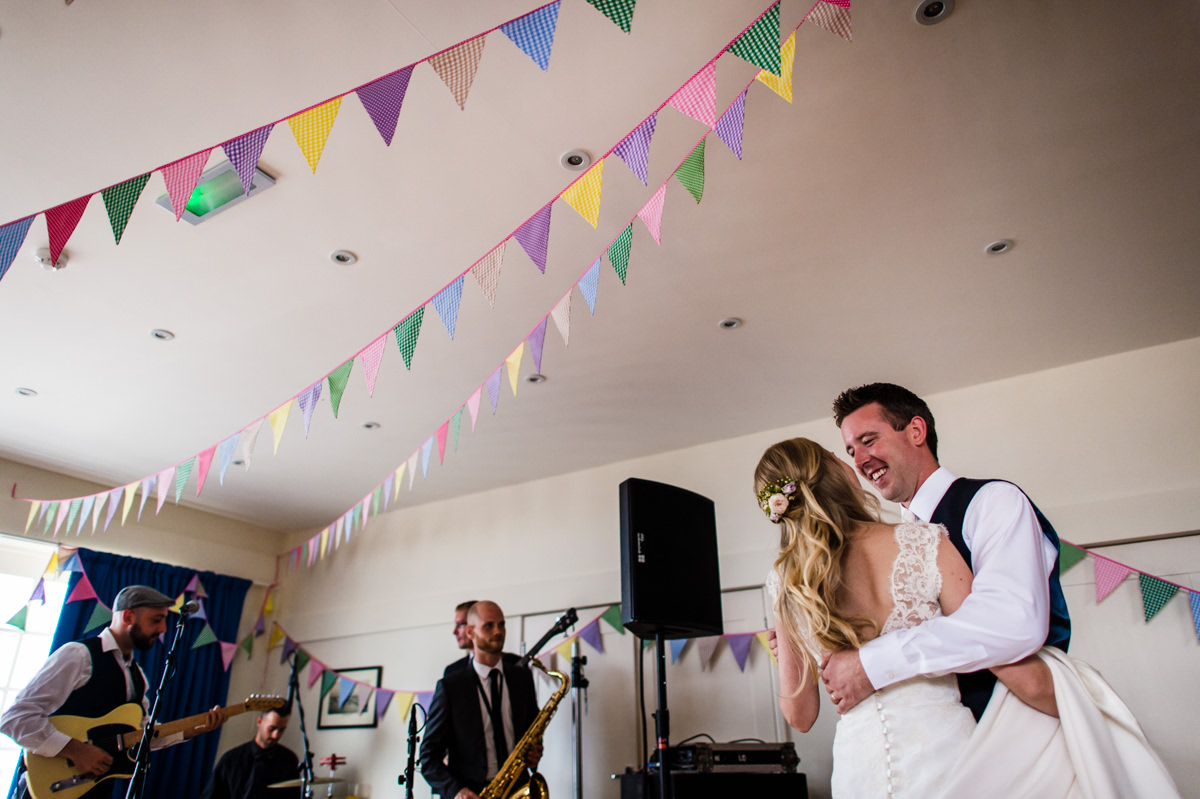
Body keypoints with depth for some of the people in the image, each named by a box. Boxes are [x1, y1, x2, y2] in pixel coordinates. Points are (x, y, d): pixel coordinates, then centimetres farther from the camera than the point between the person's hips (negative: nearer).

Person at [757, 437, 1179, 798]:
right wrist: (1084, 720, 9)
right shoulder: (923, 543, -15)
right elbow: (1023, 677, -11)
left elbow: (800, 716, 2)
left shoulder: (784, 585, -6)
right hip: (944, 760, -4)